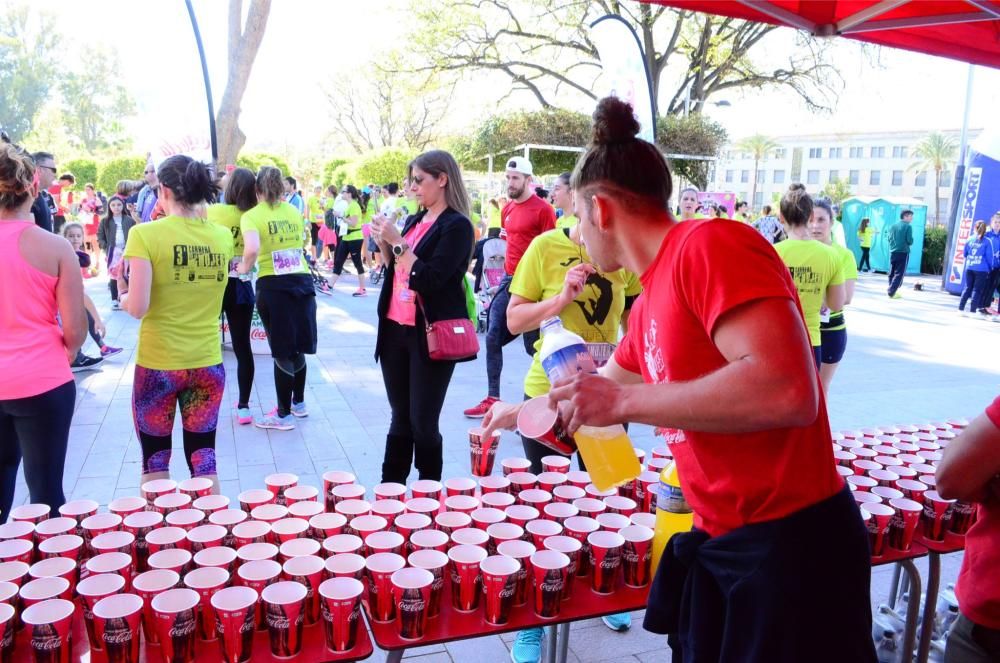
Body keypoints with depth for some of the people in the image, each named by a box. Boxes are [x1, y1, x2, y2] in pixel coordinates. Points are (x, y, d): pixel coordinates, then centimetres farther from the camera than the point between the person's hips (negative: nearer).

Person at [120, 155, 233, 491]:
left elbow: (137, 307, -17)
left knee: (155, 461, 15)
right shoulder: (222, 236, -1)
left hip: (157, 364, -3)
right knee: (203, 459, 13)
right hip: (207, 363, 3)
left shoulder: (145, 234, -12)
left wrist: (121, 291, 5)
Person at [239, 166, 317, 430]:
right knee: (297, 347, 18)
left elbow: (252, 249, -22)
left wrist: (245, 268, -6)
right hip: (303, 281, 4)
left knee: (281, 352, 4)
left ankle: (284, 415, 15)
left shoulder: (252, 215, -6)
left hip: (273, 285, -4)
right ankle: (299, 403, 32)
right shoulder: (294, 212, 10)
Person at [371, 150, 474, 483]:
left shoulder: (456, 226, -10)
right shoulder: (414, 221, 13)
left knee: (422, 421, -2)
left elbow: (429, 279, -20)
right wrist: (384, 244, 4)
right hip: (395, 329, 7)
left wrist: (397, 242, -17)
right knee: (400, 416, 13)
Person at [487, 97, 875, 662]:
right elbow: (601, 390, 27)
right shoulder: (650, 301, 10)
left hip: (790, 543, -8)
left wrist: (624, 403, -24)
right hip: (719, 543, 8)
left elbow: (789, 391, -31)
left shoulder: (711, 245, -19)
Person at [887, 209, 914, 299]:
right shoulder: (908, 226, -8)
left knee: (892, 273, 12)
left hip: (892, 252, 5)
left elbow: (889, 238, 10)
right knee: (899, 274, -3)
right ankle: (891, 292, -11)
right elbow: (910, 241, -12)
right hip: (903, 252, -5)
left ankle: (892, 291, 15)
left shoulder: (892, 226, 9)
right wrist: (909, 243, 8)